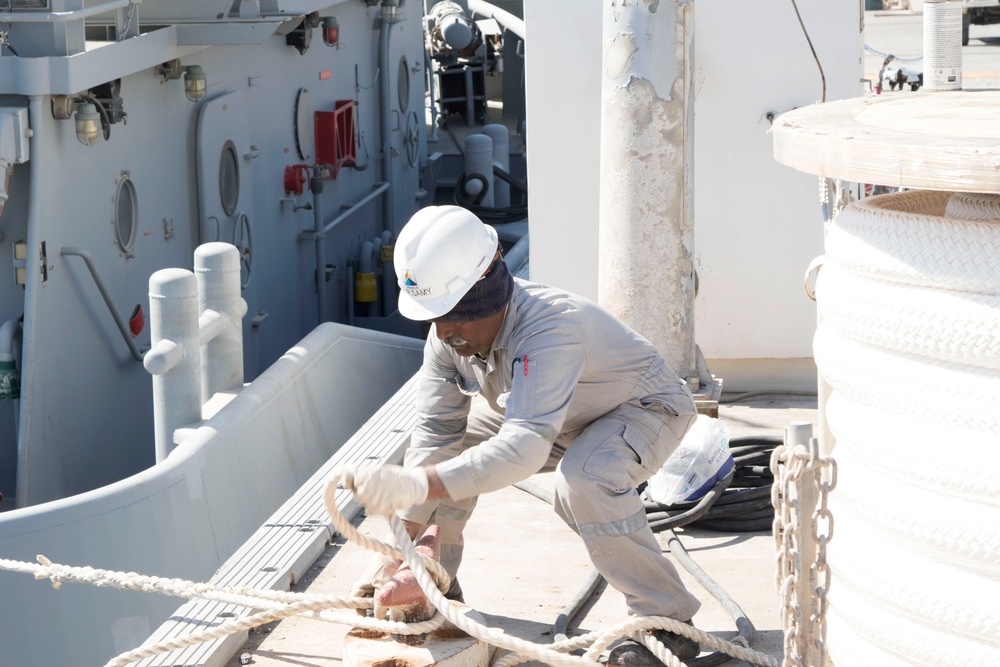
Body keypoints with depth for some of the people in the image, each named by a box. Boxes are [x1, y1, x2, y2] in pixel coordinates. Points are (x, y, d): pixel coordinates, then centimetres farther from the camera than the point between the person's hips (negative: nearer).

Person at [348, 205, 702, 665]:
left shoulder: (550, 328, -42)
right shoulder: (450, 333, -18)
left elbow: (525, 448, -53)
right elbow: (436, 432, -16)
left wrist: (417, 485, -64)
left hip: (645, 407, -8)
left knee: (583, 481, -37)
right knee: (442, 450, -2)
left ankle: (666, 621, -22)